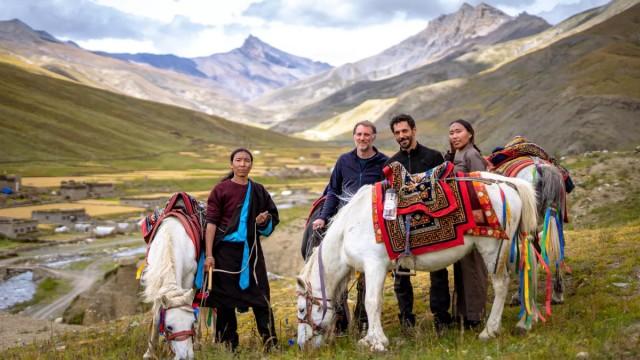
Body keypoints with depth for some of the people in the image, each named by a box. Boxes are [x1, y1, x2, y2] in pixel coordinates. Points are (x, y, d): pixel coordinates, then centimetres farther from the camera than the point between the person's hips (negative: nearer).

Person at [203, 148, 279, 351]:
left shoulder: (258, 191, 9)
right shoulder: (221, 190, 0)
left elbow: (273, 218, 17)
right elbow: (211, 222, -4)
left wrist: (264, 221, -7)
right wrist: (209, 255, -10)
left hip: (251, 249, 2)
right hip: (226, 249, -2)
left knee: (260, 296, 1)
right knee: (225, 298, 4)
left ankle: (270, 342, 7)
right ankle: (228, 344, 15)